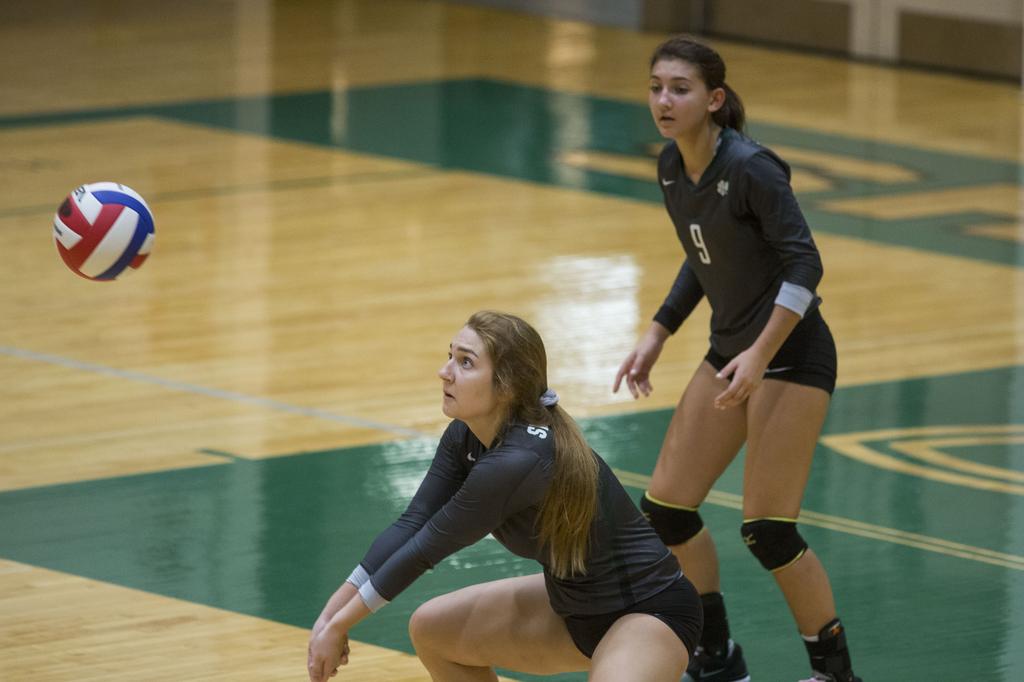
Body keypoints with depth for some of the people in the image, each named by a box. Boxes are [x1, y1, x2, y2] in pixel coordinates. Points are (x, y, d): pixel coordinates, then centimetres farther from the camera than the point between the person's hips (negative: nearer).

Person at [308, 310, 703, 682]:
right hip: (574, 605, 10)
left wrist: (340, 624, -13)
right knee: (431, 629, 16)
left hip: (650, 612, -10)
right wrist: (334, 612, -11)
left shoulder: (517, 463, -31)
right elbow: (411, 526, -4)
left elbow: (426, 548, -22)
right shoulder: (467, 436, -6)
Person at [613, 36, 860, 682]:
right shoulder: (672, 168, 3)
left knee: (767, 528, -11)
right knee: (666, 507, 6)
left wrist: (761, 354, -31)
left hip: (790, 354, -8)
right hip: (731, 351, 9)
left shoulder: (749, 168, -21)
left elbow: (804, 263, -24)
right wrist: (657, 336, 12)